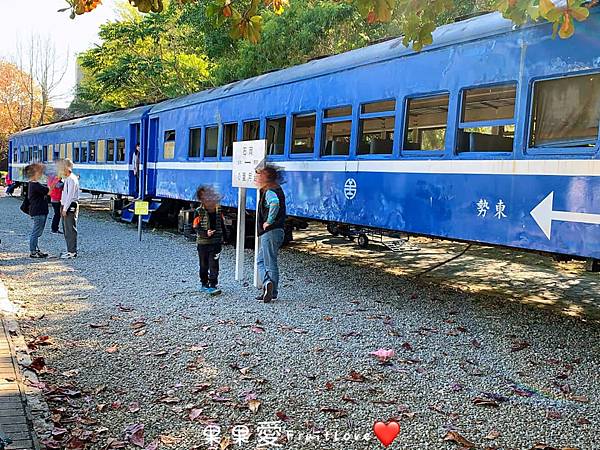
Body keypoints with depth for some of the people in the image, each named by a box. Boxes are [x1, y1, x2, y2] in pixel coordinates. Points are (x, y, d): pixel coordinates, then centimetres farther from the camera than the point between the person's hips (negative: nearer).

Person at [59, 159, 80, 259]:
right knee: (66, 230, 14)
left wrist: (65, 209, -19)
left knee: (70, 230, -7)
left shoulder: (72, 179, -15)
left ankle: (72, 252, -3)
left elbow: (70, 195, -19)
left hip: (70, 207, -10)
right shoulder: (66, 179, 16)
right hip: (65, 206, 10)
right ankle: (70, 250, 22)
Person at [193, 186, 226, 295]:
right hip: (203, 242, -2)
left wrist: (224, 237, 17)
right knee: (204, 265, 10)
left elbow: (222, 224, 16)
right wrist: (205, 233, -27)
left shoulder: (218, 209, 5)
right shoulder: (199, 212, -7)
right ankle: (204, 284, 25)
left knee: (214, 264, -4)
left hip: (216, 242, 2)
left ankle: (213, 285, -3)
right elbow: (196, 227, -11)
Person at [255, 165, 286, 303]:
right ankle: (271, 291, 12)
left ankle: (270, 287, -4)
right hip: (276, 231, 10)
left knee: (270, 263, -5)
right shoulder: (276, 189, 13)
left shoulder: (269, 192, -16)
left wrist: (269, 222, -28)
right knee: (261, 260, 14)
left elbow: (275, 204, -38)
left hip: (270, 232, -10)